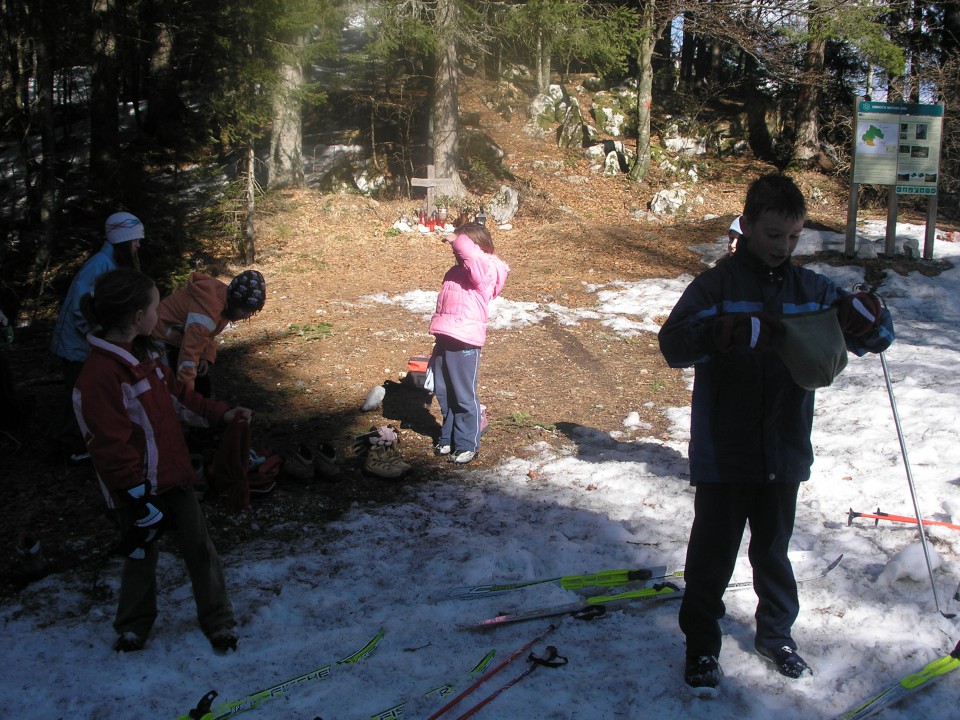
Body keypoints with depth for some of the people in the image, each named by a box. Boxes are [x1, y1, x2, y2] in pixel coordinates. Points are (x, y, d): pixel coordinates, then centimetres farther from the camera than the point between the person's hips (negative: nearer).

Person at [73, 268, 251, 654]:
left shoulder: (144, 354, 4)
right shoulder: (101, 373, -26)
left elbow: (177, 396, 17)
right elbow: (110, 445, -24)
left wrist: (221, 413, 6)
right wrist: (138, 499, -21)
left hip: (173, 476, 7)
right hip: (140, 488, -7)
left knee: (199, 547, 10)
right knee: (141, 555, 12)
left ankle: (218, 620, 23)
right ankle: (133, 625, 35)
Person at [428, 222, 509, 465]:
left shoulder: (485, 271, -12)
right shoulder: (455, 272, 16)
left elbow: (468, 251, -34)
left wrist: (457, 240, -14)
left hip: (465, 343, -9)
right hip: (445, 340, 9)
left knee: (464, 395, 0)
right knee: (443, 392, 16)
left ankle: (467, 444, 11)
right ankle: (449, 437, 31)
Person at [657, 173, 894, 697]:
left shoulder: (812, 289, 4)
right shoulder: (715, 286, -8)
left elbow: (875, 337, 7)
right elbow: (673, 343, -22)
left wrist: (864, 315, -19)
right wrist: (738, 330, -39)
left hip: (783, 454, 4)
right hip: (723, 457, -3)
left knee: (774, 551, 19)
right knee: (713, 554, 7)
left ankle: (776, 634, 39)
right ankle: (701, 647, 24)